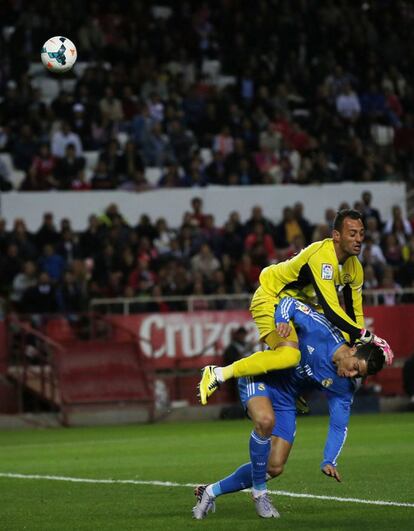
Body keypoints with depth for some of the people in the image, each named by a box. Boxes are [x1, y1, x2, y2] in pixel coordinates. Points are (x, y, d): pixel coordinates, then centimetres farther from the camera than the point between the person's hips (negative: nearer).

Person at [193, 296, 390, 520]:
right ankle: (259, 493, -19)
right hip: (261, 378, -6)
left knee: (274, 468, -2)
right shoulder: (322, 329, -24)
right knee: (265, 420, -38)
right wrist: (283, 320, -38)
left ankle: (212, 491, 19)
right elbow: (289, 302, -16)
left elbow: (339, 425, -4)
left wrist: (329, 461, -15)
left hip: (285, 400, 6)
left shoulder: (344, 386, -10)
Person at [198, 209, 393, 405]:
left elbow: (355, 313, 5)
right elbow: (331, 310, -35)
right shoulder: (322, 257, -31)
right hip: (271, 299, -10)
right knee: (289, 356, -33)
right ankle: (218, 374, -23)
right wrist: (367, 336, -32)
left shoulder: (355, 268, -3)